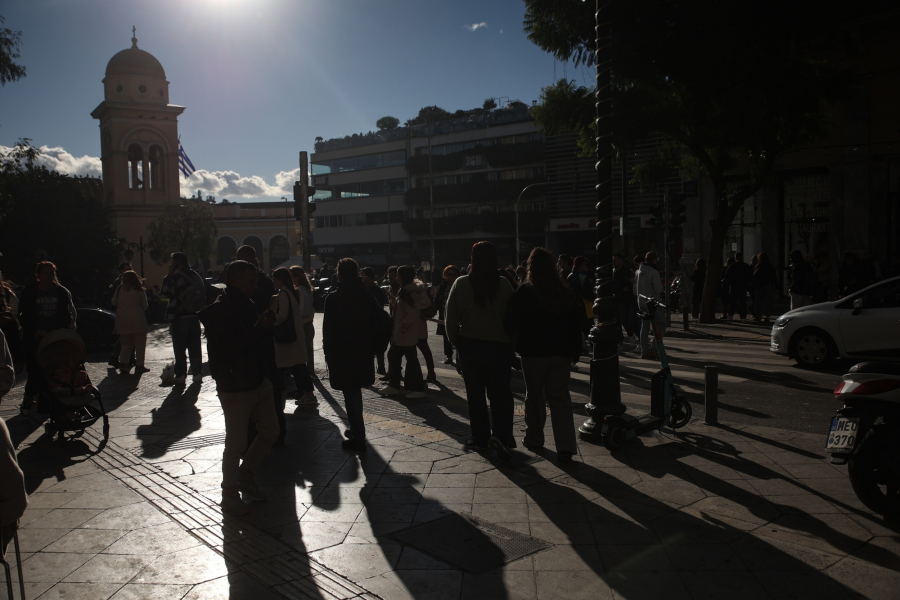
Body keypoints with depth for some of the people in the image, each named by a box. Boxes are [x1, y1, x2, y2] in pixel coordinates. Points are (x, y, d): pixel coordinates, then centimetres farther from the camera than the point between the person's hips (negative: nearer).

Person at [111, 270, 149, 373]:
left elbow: (114, 303, 8)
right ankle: (139, 365, 3)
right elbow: (144, 306, 0)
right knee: (140, 344, 4)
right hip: (137, 320, -3)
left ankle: (123, 364, 4)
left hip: (122, 321, 3)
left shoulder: (119, 289, 1)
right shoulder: (140, 291, -4)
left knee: (125, 343, 13)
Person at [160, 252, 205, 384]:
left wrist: (169, 275, -2)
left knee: (180, 348, 1)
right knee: (195, 347, 10)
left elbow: (164, 291, -8)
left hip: (179, 317, -6)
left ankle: (180, 375, 2)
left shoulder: (175, 277, -13)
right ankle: (197, 373, 11)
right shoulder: (195, 275, 9)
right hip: (194, 315, 6)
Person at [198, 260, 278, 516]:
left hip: (258, 382, 8)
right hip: (235, 387, -8)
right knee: (236, 444, 2)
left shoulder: (246, 305, 11)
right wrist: (260, 329, -26)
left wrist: (266, 327, -4)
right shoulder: (220, 311, -15)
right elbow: (228, 349, -24)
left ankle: (245, 475, 34)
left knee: (270, 432, 15)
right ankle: (230, 495, 20)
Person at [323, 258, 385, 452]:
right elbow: (382, 320, -1)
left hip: (342, 354, -6)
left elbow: (328, 329, -14)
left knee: (351, 394, 0)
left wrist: (328, 353, -5)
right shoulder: (366, 296, 2)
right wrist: (376, 345, 7)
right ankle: (356, 429, 34)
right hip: (363, 353, 6)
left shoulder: (333, 298, -13)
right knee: (355, 392, 22)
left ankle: (358, 437, 3)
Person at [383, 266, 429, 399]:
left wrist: (402, 328, -18)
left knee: (411, 359, -3)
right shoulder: (405, 291, 13)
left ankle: (418, 389, 5)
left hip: (407, 334, -11)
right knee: (393, 355, 14)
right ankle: (393, 386, 22)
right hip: (400, 334, 11)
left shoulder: (409, 293, -18)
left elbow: (412, 315, -23)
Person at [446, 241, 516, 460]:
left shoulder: (461, 284, -8)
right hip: (500, 346, 0)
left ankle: (480, 438, 18)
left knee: (475, 394, 12)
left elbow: (451, 318, -6)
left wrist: (456, 342, 7)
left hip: (470, 346, 0)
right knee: (500, 392, 7)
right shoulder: (504, 284, -7)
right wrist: (511, 342, 9)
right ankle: (500, 434, -10)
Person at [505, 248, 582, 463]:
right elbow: (576, 324, 4)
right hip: (560, 354, 3)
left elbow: (512, 325, -8)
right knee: (560, 397, 5)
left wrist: (515, 342, 11)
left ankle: (534, 439, 28)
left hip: (533, 353, -2)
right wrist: (573, 350, 11)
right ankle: (566, 446, -4)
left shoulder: (524, 293, -11)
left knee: (534, 397, 14)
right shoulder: (566, 294, -1)